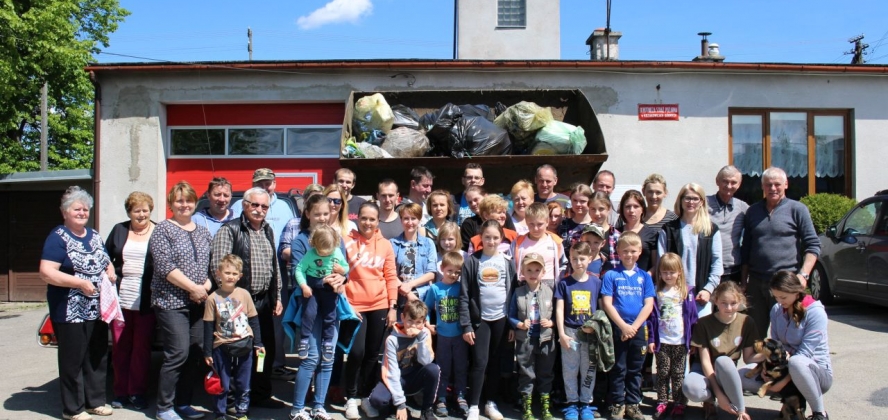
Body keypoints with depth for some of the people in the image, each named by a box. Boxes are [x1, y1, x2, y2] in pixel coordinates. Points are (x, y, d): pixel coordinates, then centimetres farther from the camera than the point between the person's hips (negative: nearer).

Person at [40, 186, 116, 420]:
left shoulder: (94, 236, 14)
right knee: (73, 360, 2)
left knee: (98, 358, 13)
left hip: (98, 310, 7)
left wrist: (110, 273, 3)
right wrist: (80, 283, -23)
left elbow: (106, 263, 25)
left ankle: (95, 401, 26)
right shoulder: (58, 238, -9)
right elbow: (46, 273, -18)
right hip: (70, 312, -7)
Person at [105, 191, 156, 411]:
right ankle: (121, 392, 19)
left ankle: (137, 393, 16)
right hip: (120, 299, 3)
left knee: (142, 348, 6)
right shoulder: (119, 230, 10)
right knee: (120, 347, 8)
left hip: (145, 301, -3)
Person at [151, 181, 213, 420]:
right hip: (171, 302, -6)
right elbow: (164, 266, -12)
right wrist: (193, 287, -14)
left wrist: (206, 286, -5)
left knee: (195, 354, 6)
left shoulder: (203, 232, 15)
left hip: (199, 302, 6)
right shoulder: (163, 230, -2)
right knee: (178, 354, -9)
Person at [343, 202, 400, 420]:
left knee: (373, 353, 9)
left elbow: (391, 276, 6)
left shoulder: (385, 245, 4)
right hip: (354, 306, -3)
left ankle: (365, 395, 25)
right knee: (356, 352, -9)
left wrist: (393, 306, 2)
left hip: (380, 306, 3)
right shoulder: (347, 241, -3)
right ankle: (351, 398, 9)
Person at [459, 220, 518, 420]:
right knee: (480, 362, -4)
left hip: (501, 318, 2)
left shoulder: (507, 262, 2)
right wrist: (466, 325, -9)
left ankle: (491, 402, 23)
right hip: (480, 319, -2)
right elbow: (464, 295, -5)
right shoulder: (472, 262, -4)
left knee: (496, 362, 11)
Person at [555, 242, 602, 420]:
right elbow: (559, 310, -3)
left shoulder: (596, 282, 1)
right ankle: (572, 403, 19)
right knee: (570, 370, 7)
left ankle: (586, 404, 21)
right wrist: (562, 334, -9)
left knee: (589, 370, 9)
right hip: (570, 332, -1)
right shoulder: (564, 283, -2)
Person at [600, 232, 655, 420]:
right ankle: (617, 405, 16)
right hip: (618, 329, -2)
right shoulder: (611, 275, -3)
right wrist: (623, 326, -14)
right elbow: (607, 304, -8)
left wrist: (634, 326, -11)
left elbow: (648, 305, 0)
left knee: (635, 370, 11)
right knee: (618, 369, 6)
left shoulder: (644, 276, 5)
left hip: (639, 329, 2)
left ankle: (633, 404, 22)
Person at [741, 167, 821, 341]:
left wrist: (803, 274, -13)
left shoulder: (797, 209, 2)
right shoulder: (753, 211, 14)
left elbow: (813, 245, -1)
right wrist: (743, 280, 12)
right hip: (756, 283, 4)